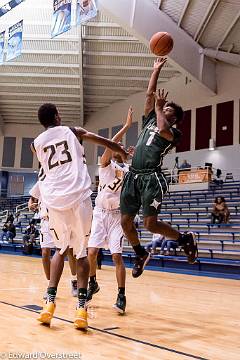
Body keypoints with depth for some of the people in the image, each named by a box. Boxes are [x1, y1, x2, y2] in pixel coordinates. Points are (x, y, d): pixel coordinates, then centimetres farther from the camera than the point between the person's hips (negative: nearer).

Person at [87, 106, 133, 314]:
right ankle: (92, 284, 22)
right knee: (91, 252, -4)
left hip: (117, 215, 1)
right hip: (100, 213, 0)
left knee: (117, 256, -9)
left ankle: (121, 295, -1)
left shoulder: (128, 170, 8)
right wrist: (127, 126, -22)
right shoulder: (106, 163, -1)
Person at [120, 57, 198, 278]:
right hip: (133, 176, 6)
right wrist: (156, 70, 21)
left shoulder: (174, 133, 4)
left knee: (150, 223, -12)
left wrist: (159, 106, -4)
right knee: (126, 222, 5)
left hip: (152, 177, -6)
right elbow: (150, 95, 19)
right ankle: (141, 255, 29)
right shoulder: (150, 120, 22)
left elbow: (162, 130, -18)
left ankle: (186, 239, 14)